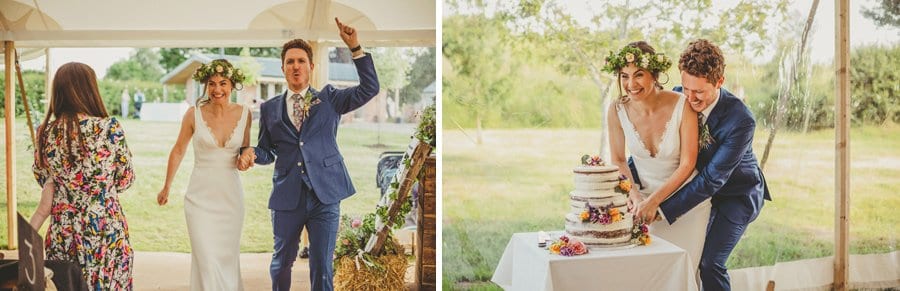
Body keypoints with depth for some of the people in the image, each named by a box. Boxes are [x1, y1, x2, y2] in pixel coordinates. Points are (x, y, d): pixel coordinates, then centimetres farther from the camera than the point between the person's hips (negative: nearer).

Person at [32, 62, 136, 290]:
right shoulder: (110, 128, -14)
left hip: (62, 230, 3)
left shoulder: (45, 132, -3)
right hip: (106, 228, -3)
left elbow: (43, 179, 12)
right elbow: (125, 180, -3)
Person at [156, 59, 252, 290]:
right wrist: (166, 188, 14)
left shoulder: (244, 114, -2)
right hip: (201, 197, -2)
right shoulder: (194, 114, -7)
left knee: (228, 258, 14)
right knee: (208, 261, -6)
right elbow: (178, 151, 6)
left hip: (231, 196, 2)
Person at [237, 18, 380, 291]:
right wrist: (250, 153, -10)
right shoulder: (269, 108, 10)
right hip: (287, 196, 2)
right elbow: (267, 151, 14)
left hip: (325, 194, -2)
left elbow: (370, 88, -6)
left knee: (322, 266, 2)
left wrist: (355, 47, -13)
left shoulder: (329, 98, 6)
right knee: (282, 260, 16)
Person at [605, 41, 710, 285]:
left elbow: (687, 165, -16)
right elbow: (618, 160, 0)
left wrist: (653, 201, -21)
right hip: (644, 197, 2)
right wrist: (633, 194, -15)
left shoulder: (682, 106, -22)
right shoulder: (617, 110, -14)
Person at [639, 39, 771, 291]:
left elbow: (712, 179, -32)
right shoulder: (678, 98, -17)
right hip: (702, 185, 5)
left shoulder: (741, 121, -32)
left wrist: (663, 210, -37)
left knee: (709, 262, -12)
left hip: (738, 193, -5)